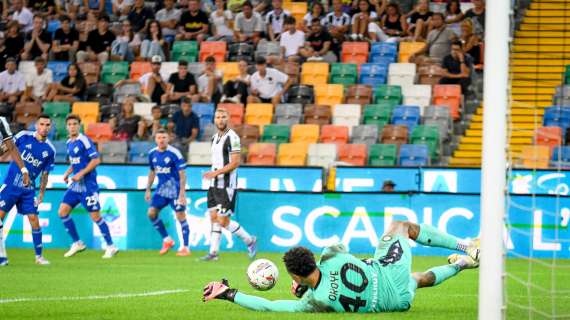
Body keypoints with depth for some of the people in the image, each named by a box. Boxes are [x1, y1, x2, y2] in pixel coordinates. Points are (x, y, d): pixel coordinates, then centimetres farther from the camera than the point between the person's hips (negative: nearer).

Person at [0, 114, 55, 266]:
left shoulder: (50, 150, 4)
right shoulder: (24, 136, -2)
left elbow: (45, 174, 8)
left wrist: (41, 193, 2)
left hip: (28, 188, 2)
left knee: (34, 219, -4)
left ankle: (39, 256, 9)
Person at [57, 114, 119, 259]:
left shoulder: (84, 141, -13)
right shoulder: (69, 143, 12)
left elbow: (96, 160, -18)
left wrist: (81, 174, -20)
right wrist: (67, 173, 10)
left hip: (88, 184, -8)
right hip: (75, 184, 8)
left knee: (95, 216, -6)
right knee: (62, 211, 1)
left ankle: (111, 246, 5)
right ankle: (77, 243, 12)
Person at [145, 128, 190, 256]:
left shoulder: (174, 153, -15)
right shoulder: (152, 153, 4)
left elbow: (182, 174, -15)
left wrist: (182, 193, -19)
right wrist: (148, 190, 16)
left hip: (175, 189, -6)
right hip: (161, 188, 6)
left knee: (180, 216, -6)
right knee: (151, 213, -2)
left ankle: (185, 247, 0)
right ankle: (167, 240, 13)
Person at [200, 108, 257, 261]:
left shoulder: (232, 137, -13)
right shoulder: (215, 138, 14)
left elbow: (235, 163, -17)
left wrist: (216, 173, -21)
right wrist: (212, 175, 17)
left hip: (227, 185, -8)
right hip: (214, 185, 8)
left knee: (223, 221, -8)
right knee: (214, 218, 6)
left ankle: (249, 241, 9)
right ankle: (213, 252, 9)